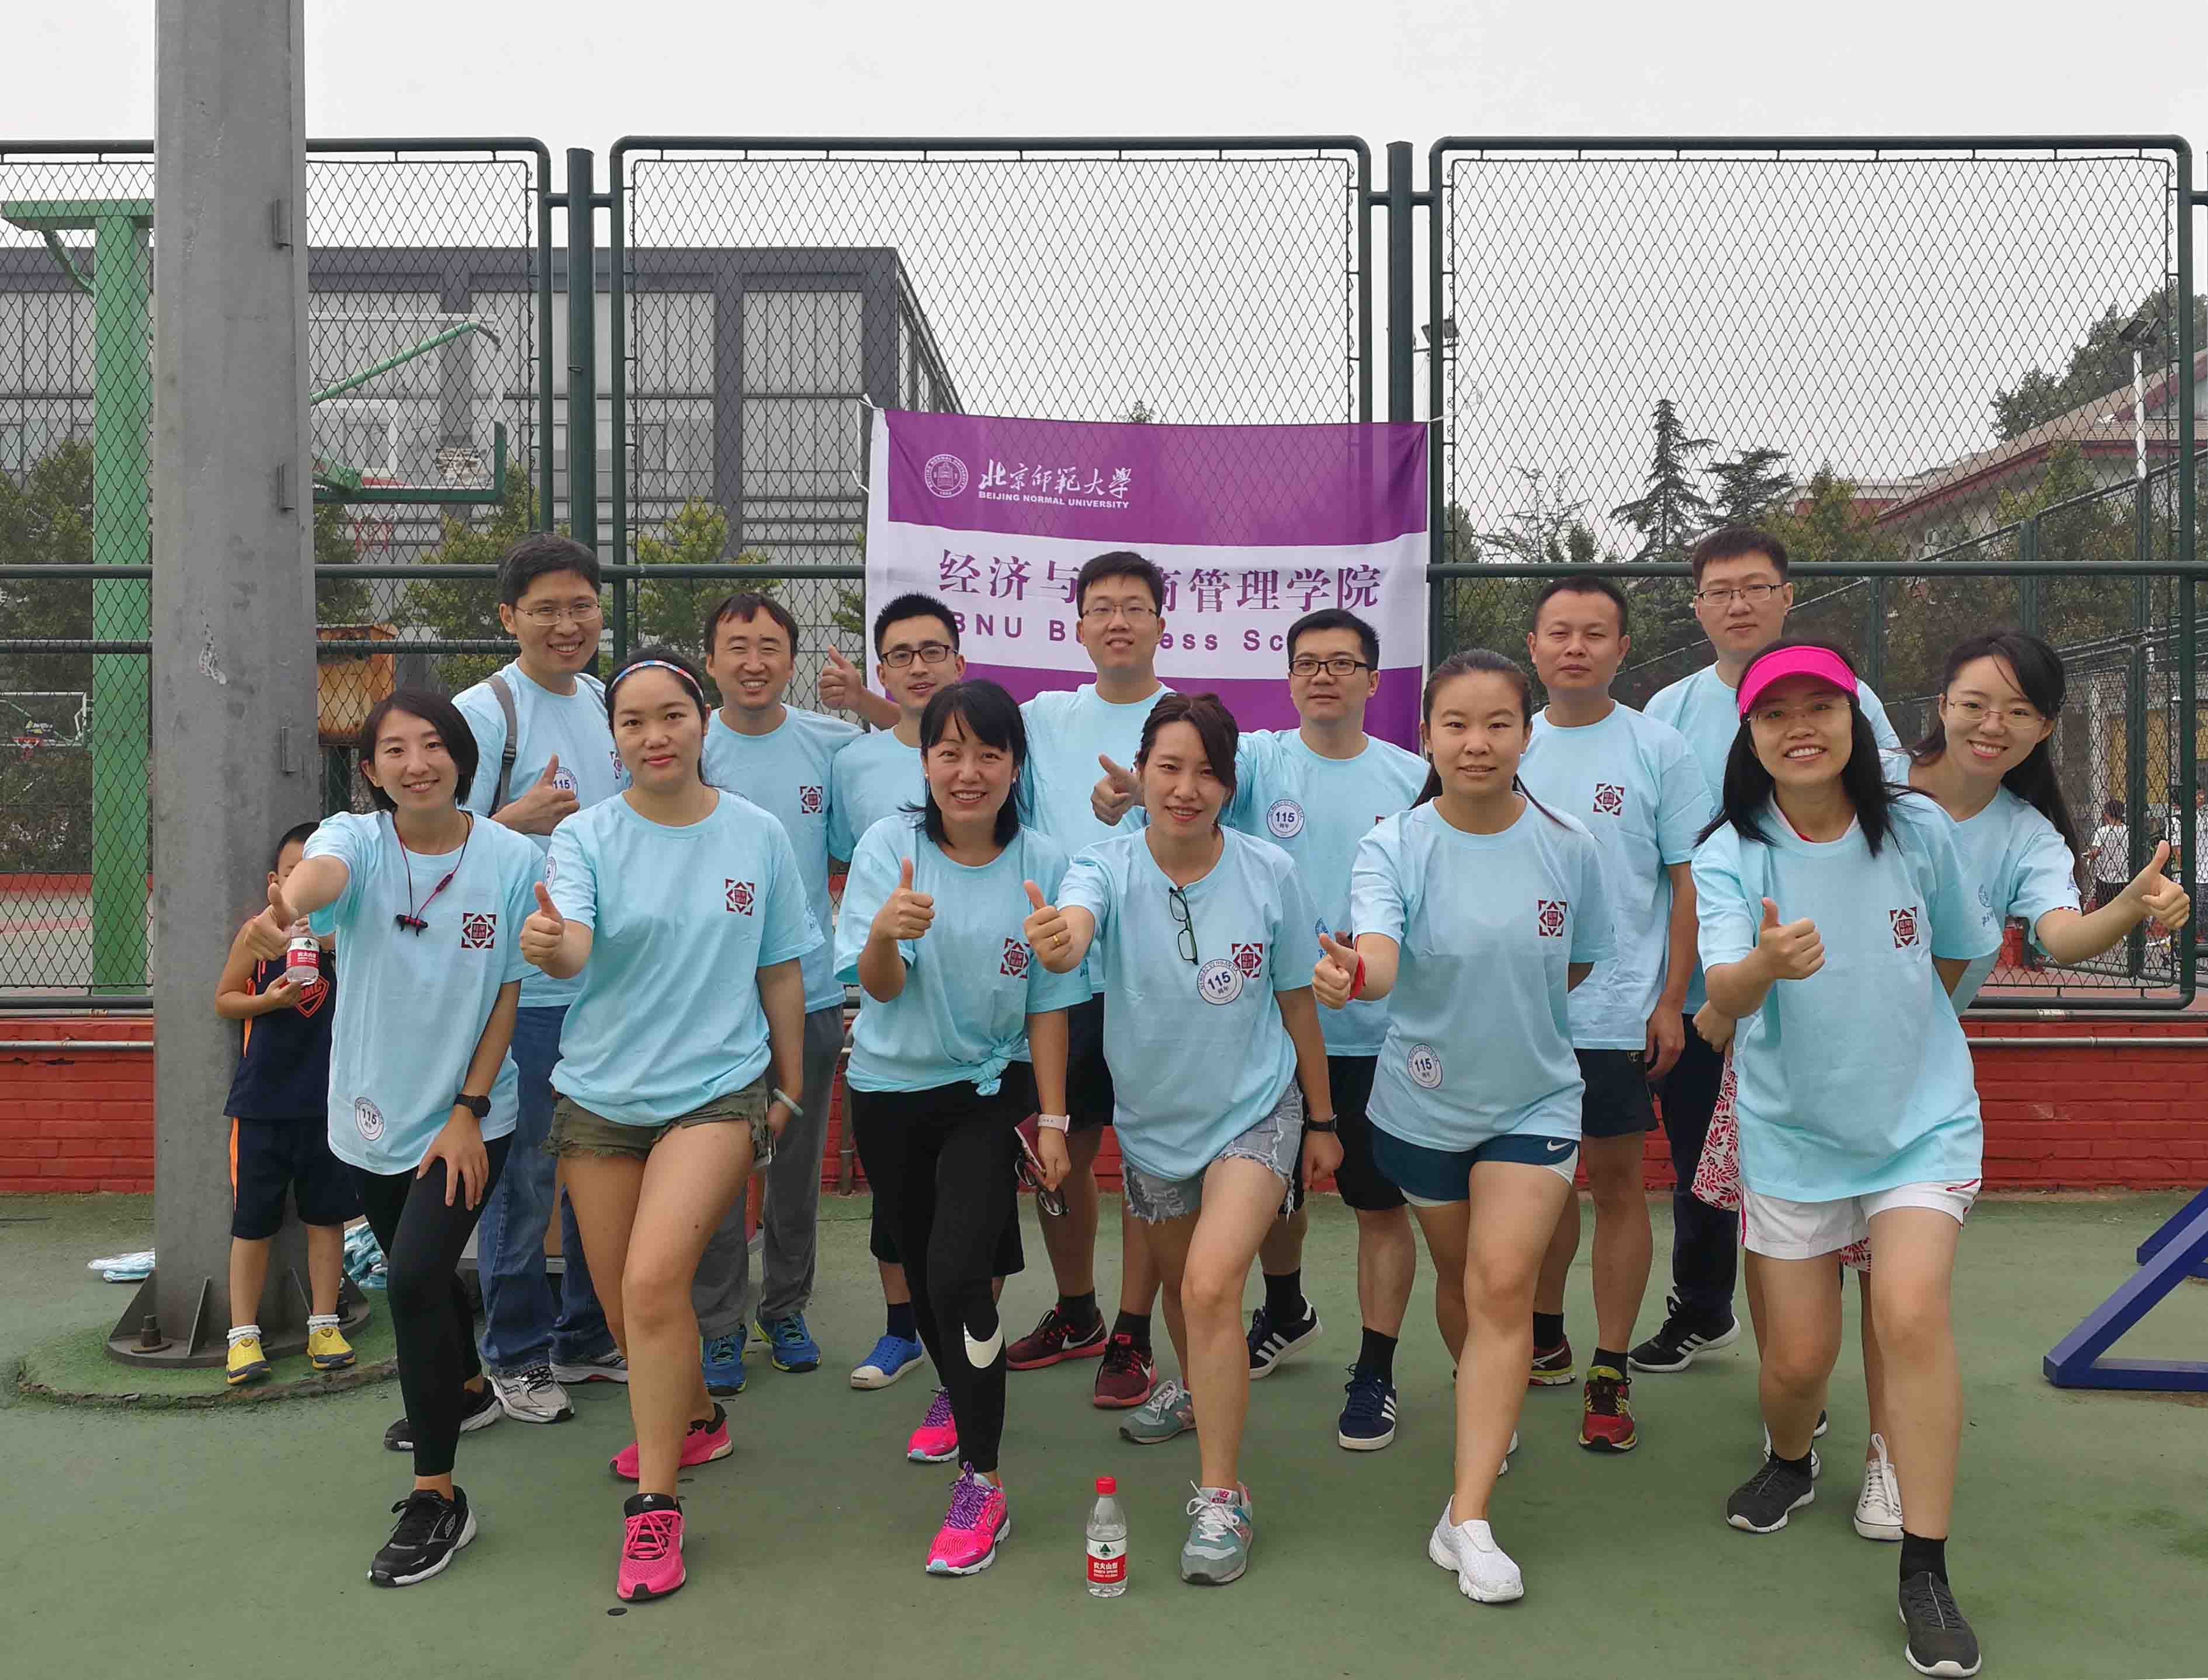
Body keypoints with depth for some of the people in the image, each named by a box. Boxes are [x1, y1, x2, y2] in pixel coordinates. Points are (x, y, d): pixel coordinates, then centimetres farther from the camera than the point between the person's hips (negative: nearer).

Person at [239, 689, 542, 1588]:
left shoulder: (512, 858, -13)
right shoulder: (355, 840, -11)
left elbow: (508, 995, -6)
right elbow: (321, 872, -37)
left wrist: (468, 1111, -10)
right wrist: (285, 908, -61)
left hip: (467, 1118, -3)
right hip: (375, 1117, 4)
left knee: (414, 1277, -18)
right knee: (417, 1269, 22)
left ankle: (437, 1494, -3)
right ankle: (466, 1389, 52)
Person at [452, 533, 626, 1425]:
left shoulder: (607, 700, 11)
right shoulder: (484, 711, -10)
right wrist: (517, 819, -28)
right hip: (522, 988, -7)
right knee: (519, 1175, 1)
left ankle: (587, 1340, 28)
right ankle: (515, 1357, 17)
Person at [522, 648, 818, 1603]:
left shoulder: (757, 836, -1)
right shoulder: (587, 838, -3)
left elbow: (781, 971, 7)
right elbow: (573, 949, -21)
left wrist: (789, 1088, 10)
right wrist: (548, 943, -45)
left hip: (719, 1090, -2)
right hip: (601, 1094, 3)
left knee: (653, 1281, -21)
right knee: (623, 1303, 13)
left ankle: (655, 1506, -8)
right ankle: (694, 1420, 43)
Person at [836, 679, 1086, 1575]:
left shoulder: (1042, 864, -10)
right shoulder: (889, 846, -10)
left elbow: (1047, 1004, -3)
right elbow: (878, 987, -19)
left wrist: (1052, 1119, -4)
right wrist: (886, 933, -41)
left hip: (991, 1088, -2)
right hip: (891, 1089, 2)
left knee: (959, 1273, -18)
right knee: (920, 1263, 19)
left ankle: (981, 1484, -6)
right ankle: (956, 1395, 48)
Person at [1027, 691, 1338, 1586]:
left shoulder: (1271, 873, -14)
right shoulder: (1108, 868, -15)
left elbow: (1296, 1001, -2)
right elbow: (1072, 932, -40)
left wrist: (1322, 1120, 5)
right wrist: (1052, 941, -65)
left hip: (1256, 1109, -3)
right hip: (1151, 1117, 3)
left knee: (1211, 1284, -21)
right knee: (1177, 1279, 24)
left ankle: (1222, 1499, -7)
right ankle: (1196, 1389, 57)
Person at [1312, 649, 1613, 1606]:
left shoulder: (1569, 846, -10)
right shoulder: (1394, 846, -15)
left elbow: (1578, 963, 7)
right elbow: (1378, 954, -34)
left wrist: (1507, 1012, -3)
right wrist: (1351, 974, -56)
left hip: (1534, 1099, 0)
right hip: (1423, 1104, 1)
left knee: (1504, 1284, -11)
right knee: (1459, 1279, 18)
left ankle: (1467, 1519, -7)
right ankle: (1491, 1411, 48)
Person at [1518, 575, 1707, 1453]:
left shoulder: (1658, 748, -3)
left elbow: (1687, 881, -2)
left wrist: (1672, 1001, -7)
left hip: (1617, 1011, -3)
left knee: (1617, 1183, 3)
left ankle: (1610, 1373, 13)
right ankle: (1544, 1341, 30)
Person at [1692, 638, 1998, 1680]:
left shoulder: (1918, 829, -10)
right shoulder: (1729, 857, -14)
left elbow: (1961, 953, 8)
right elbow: (1722, 994, -31)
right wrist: (1769, 964, -52)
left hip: (1921, 1117, 0)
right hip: (1791, 1130, 0)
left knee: (1911, 1314, -19)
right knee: (1799, 1354, 5)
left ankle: (1926, 1575, -5)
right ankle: (1788, 1464, 41)